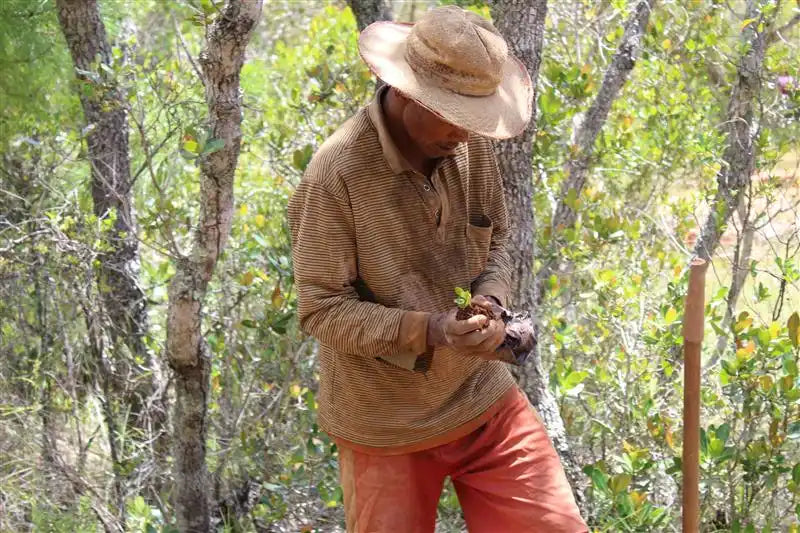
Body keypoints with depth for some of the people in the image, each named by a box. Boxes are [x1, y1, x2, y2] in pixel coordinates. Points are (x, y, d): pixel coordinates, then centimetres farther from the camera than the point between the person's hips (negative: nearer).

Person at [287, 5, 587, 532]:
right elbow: (321, 308, -19)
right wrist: (427, 330, -31)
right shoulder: (336, 175, -22)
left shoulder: (472, 146, -6)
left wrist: (489, 300, -14)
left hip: (484, 398, 5)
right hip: (386, 425, -4)